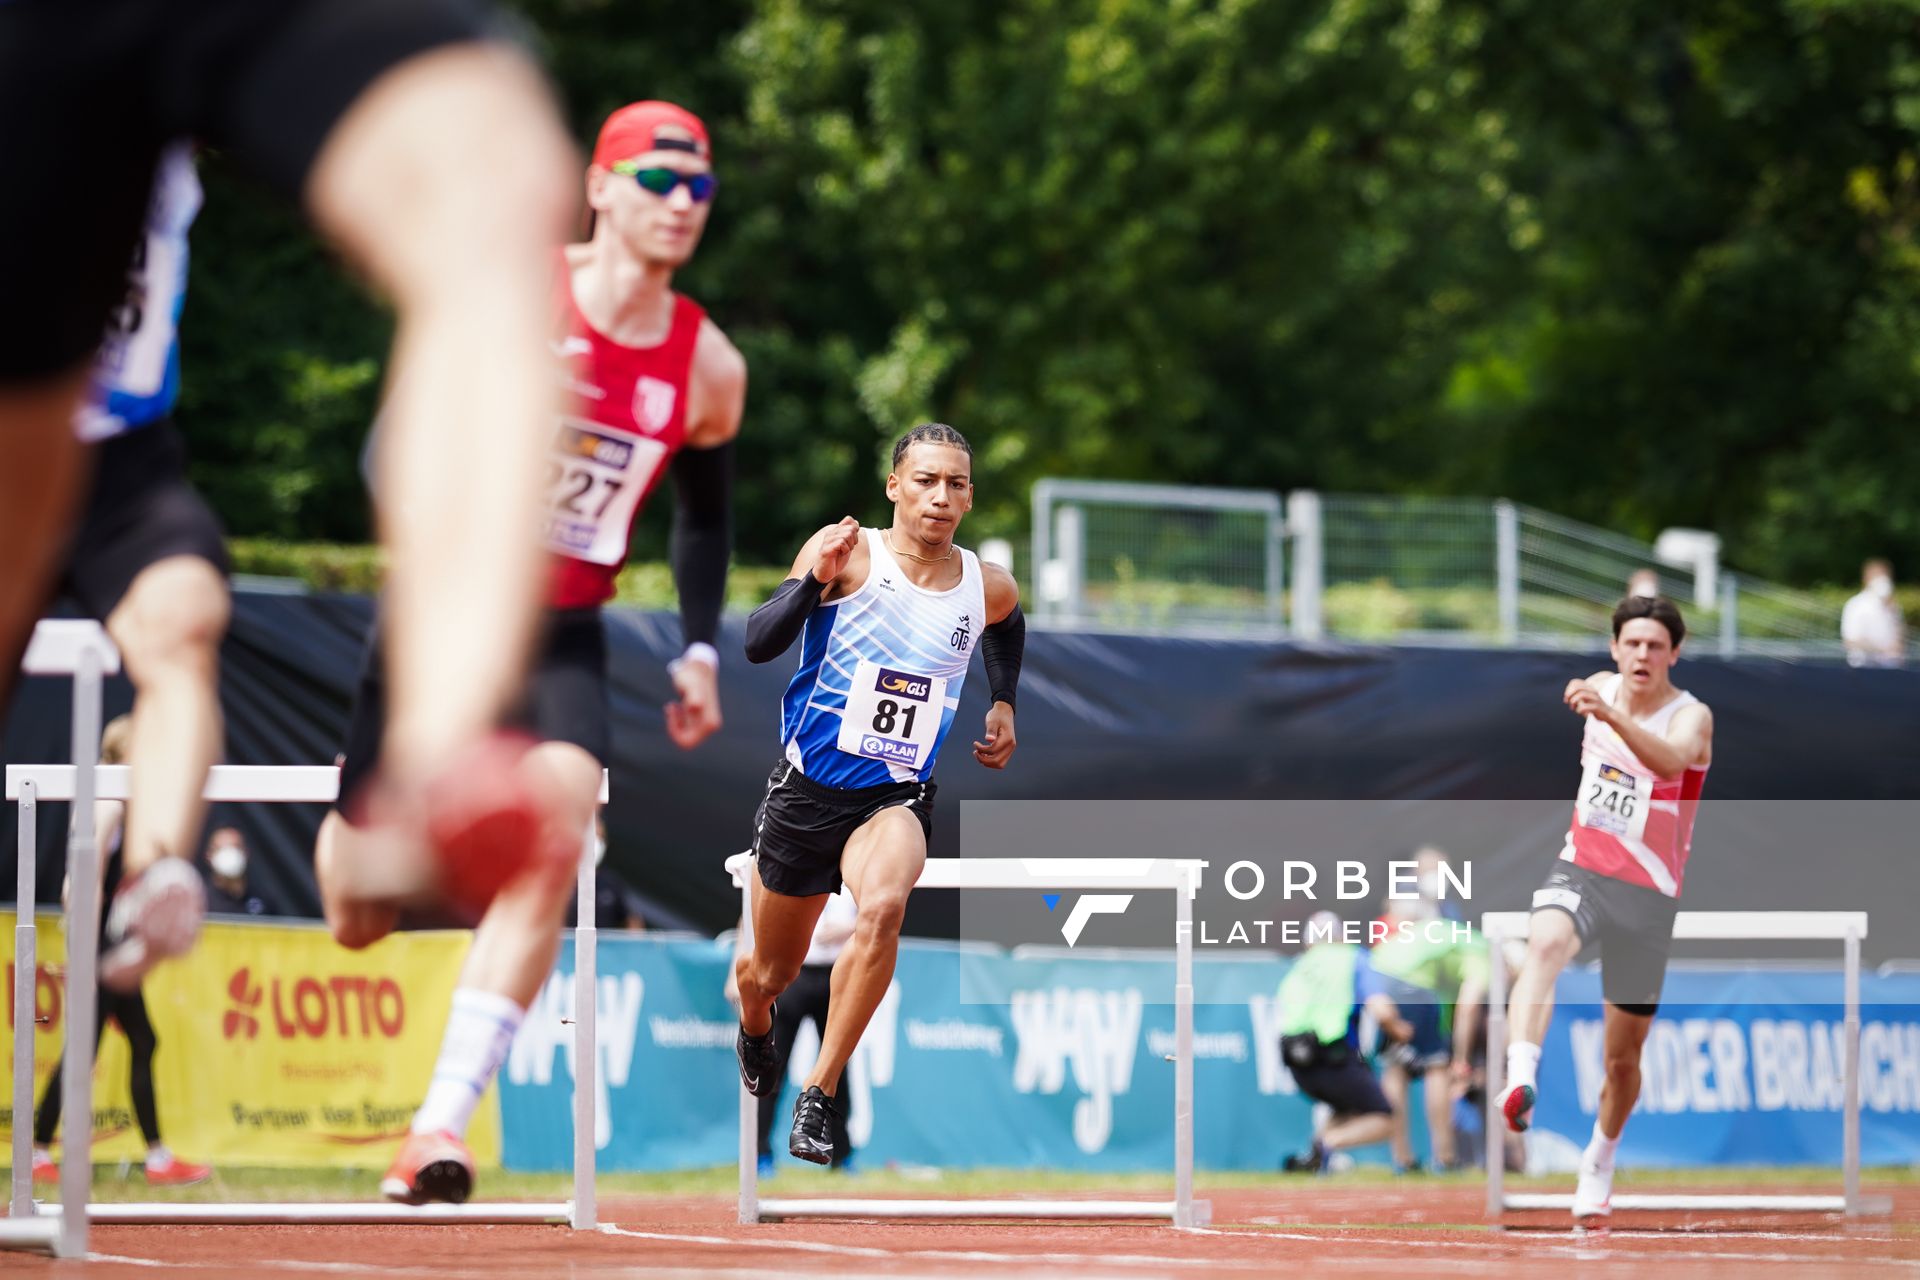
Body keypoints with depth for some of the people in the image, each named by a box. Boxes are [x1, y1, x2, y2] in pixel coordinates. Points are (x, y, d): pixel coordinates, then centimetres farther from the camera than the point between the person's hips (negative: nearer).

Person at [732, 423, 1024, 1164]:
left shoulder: (990, 589, -1)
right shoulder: (848, 553, -13)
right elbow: (758, 645, -23)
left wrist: (1003, 706, 15)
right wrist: (815, 580, -35)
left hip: (895, 796, 1)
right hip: (807, 788, -1)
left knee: (882, 907, -33)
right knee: (771, 973, 14)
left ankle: (819, 1095, -24)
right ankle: (754, 1027, 54)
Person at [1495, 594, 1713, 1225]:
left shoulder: (1691, 716, -12)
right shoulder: (1600, 688, 4)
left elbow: (1672, 757, -39)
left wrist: (1609, 716, -51)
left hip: (1647, 895, -2)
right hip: (1579, 871, 2)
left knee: (1623, 1055, 7)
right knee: (1546, 943, -35)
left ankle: (1600, 1160, 35)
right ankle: (1520, 1080, -57)